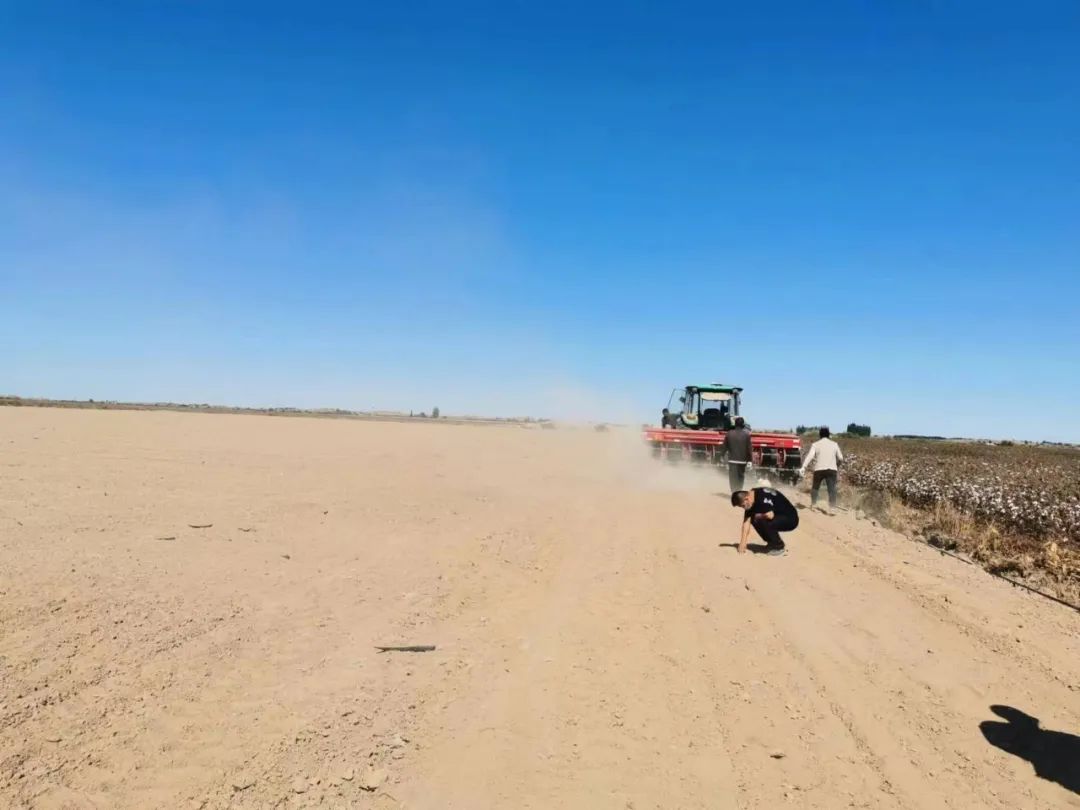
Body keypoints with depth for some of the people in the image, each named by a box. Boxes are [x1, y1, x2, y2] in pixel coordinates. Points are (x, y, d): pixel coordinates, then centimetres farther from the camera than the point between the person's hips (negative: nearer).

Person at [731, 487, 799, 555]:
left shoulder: (762, 497, -28)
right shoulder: (751, 503, -1)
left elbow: (770, 515, -37)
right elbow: (746, 522, -1)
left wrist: (758, 516, -16)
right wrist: (742, 543, -4)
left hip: (790, 520, -9)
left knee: (762, 521, -27)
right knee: (754, 520, 0)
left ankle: (778, 547, -7)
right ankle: (772, 543, 14)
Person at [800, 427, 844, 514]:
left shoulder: (815, 444, 5)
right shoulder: (834, 444, 12)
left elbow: (810, 456, -10)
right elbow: (840, 458, 12)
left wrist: (803, 467, -18)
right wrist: (837, 465, 33)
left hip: (819, 469, 0)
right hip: (831, 469, 0)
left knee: (815, 487, 20)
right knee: (832, 489, -8)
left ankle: (813, 504, 26)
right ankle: (832, 508, -20)